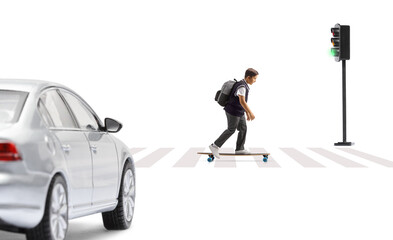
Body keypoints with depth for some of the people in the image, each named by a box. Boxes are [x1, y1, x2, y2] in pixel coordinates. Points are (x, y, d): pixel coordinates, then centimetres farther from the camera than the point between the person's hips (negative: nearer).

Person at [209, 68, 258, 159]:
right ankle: (215, 146, 7)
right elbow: (242, 101, -32)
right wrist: (251, 113, -29)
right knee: (231, 130, 0)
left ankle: (240, 149, 18)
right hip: (233, 112, -9)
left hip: (239, 112, 9)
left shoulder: (245, 86, 9)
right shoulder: (241, 87, -24)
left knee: (243, 129, 10)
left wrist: (247, 113, 21)